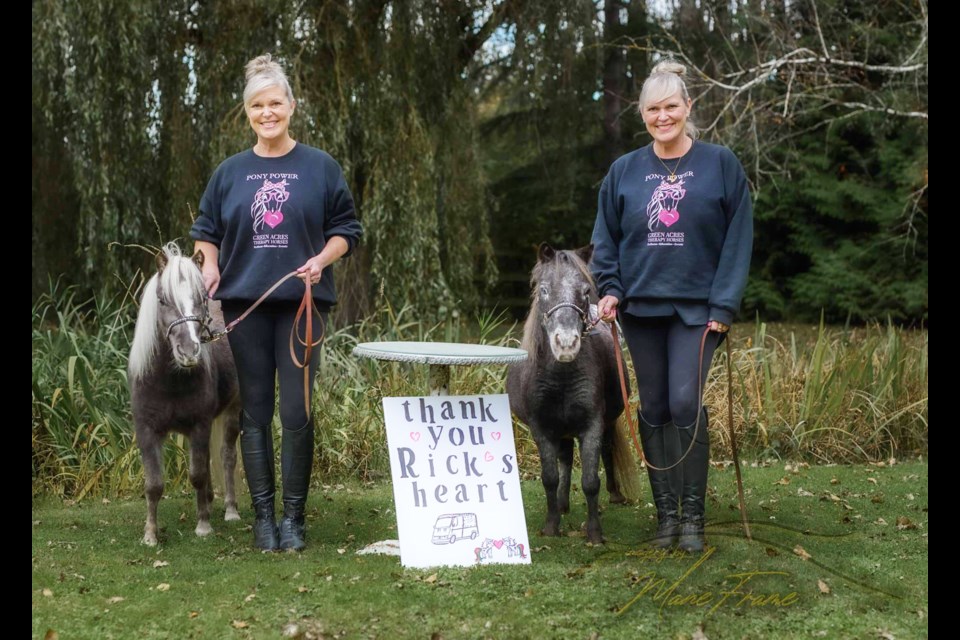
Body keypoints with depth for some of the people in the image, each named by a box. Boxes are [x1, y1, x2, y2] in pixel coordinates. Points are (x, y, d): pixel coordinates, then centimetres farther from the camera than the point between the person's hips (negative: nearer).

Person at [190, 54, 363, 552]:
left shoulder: (319, 168, 4)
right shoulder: (230, 173, 10)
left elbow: (346, 229, 7)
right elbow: (206, 230, 18)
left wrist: (321, 259, -11)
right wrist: (209, 265, -1)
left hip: (300, 302, -2)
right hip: (244, 303, 2)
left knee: (297, 412, -6)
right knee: (254, 412, 4)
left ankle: (294, 517, 4)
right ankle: (263, 515, 11)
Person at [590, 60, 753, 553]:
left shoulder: (720, 164, 0)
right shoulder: (625, 171, 7)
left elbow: (737, 239, -1)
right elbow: (606, 238, 13)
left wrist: (724, 304, -7)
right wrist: (609, 289, -2)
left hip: (696, 306, -3)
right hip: (641, 307, 3)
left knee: (685, 402, -15)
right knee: (653, 410, 6)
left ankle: (693, 516, -3)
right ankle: (666, 514, 15)